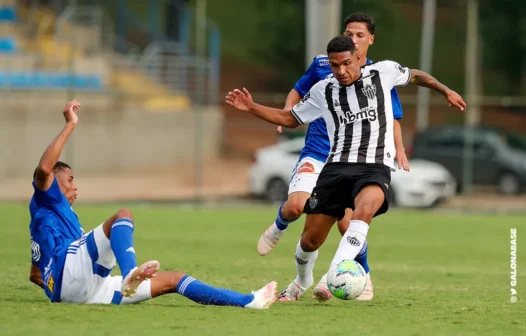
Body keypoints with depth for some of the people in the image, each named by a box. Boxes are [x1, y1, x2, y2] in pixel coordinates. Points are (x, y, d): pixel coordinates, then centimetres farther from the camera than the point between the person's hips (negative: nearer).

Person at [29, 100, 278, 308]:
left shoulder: (60, 215, 38)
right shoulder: (45, 203, 12)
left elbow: (37, 275, 41)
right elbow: (44, 168, -12)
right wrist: (70, 125, -9)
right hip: (70, 272, -9)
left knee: (171, 280, 9)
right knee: (123, 216, -22)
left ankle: (248, 301, 2)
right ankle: (131, 273, -53)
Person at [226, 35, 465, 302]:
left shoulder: (383, 72, 4)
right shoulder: (323, 91, 9)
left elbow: (415, 76, 25)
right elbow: (290, 119, 21)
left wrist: (445, 91, 26)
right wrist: (251, 107, 10)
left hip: (375, 167, -3)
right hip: (337, 167, 3)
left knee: (364, 210, -37)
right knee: (310, 240, 0)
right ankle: (301, 281, 33)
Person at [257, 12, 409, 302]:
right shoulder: (323, 64, 3)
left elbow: (392, 118, 5)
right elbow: (298, 92, 17)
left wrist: (399, 151, -11)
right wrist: (287, 115, -3)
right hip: (316, 155, 1)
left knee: (347, 225, -12)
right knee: (296, 204, -24)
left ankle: (364, 276, 17)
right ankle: (279, 227, 14)